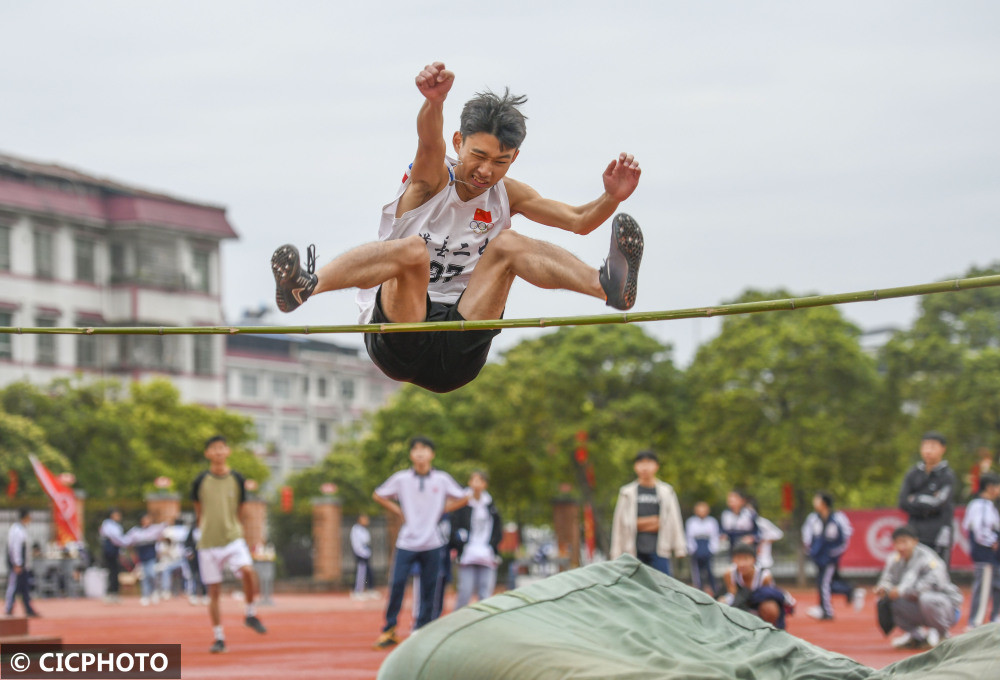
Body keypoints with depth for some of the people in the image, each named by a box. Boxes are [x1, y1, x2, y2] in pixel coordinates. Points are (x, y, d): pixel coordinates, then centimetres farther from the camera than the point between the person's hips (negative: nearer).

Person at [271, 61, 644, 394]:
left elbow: (578, 220, 6)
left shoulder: (506, 194, 9)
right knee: (412, 249, -32)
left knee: (508, 243, -11)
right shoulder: (432, 179, -5)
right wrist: (435, 101, -52)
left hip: (456, 357, 4)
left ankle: (608, 284, -30)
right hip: (397, 345, -4)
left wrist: (611, 198, -18)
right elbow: (430, 141, -28)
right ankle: (302, 287, -55)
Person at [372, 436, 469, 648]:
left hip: (432, 543, 1)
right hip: (406, 541, -1)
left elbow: (463, 498, 13)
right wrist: (399, 512, 4)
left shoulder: (442, 479, 1)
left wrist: (440, 510, 5)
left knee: (428, 589, 1)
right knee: (396, 584, -9)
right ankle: (389, 630, 1)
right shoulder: (401, 479, 0)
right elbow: (378, 495, 13)